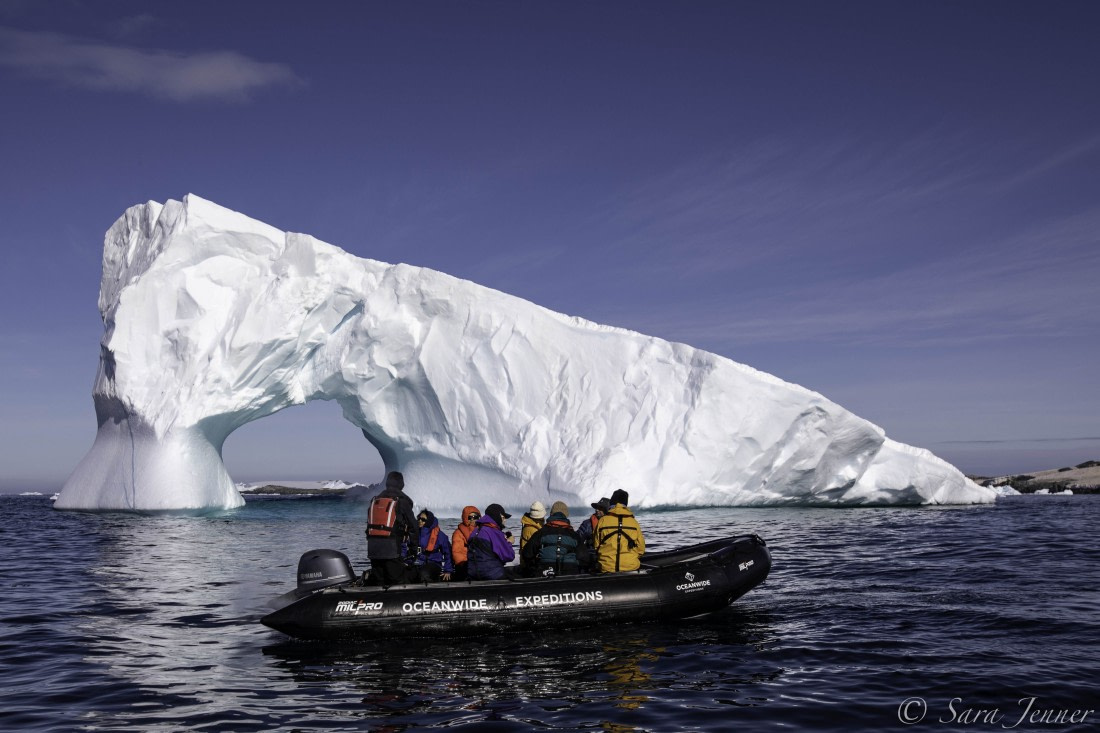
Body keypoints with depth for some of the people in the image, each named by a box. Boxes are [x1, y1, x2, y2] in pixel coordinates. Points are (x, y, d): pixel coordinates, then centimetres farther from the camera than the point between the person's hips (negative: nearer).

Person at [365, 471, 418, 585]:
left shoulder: (375, 500, 17)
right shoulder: (401, 500, -2)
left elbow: (369, 522, 19)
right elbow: (412, 524, -1)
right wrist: (414, 544, 9)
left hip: (372, 546, 6)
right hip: (391, 546, -6)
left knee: (377, 581, 13)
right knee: (397, 580, -3)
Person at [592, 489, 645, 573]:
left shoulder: (602, 521, -2)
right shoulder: (633, 522, 0)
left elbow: (596, 545, 8)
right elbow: (641, 548, 5)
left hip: (606, 568, 0)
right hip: (630, 567, 0)